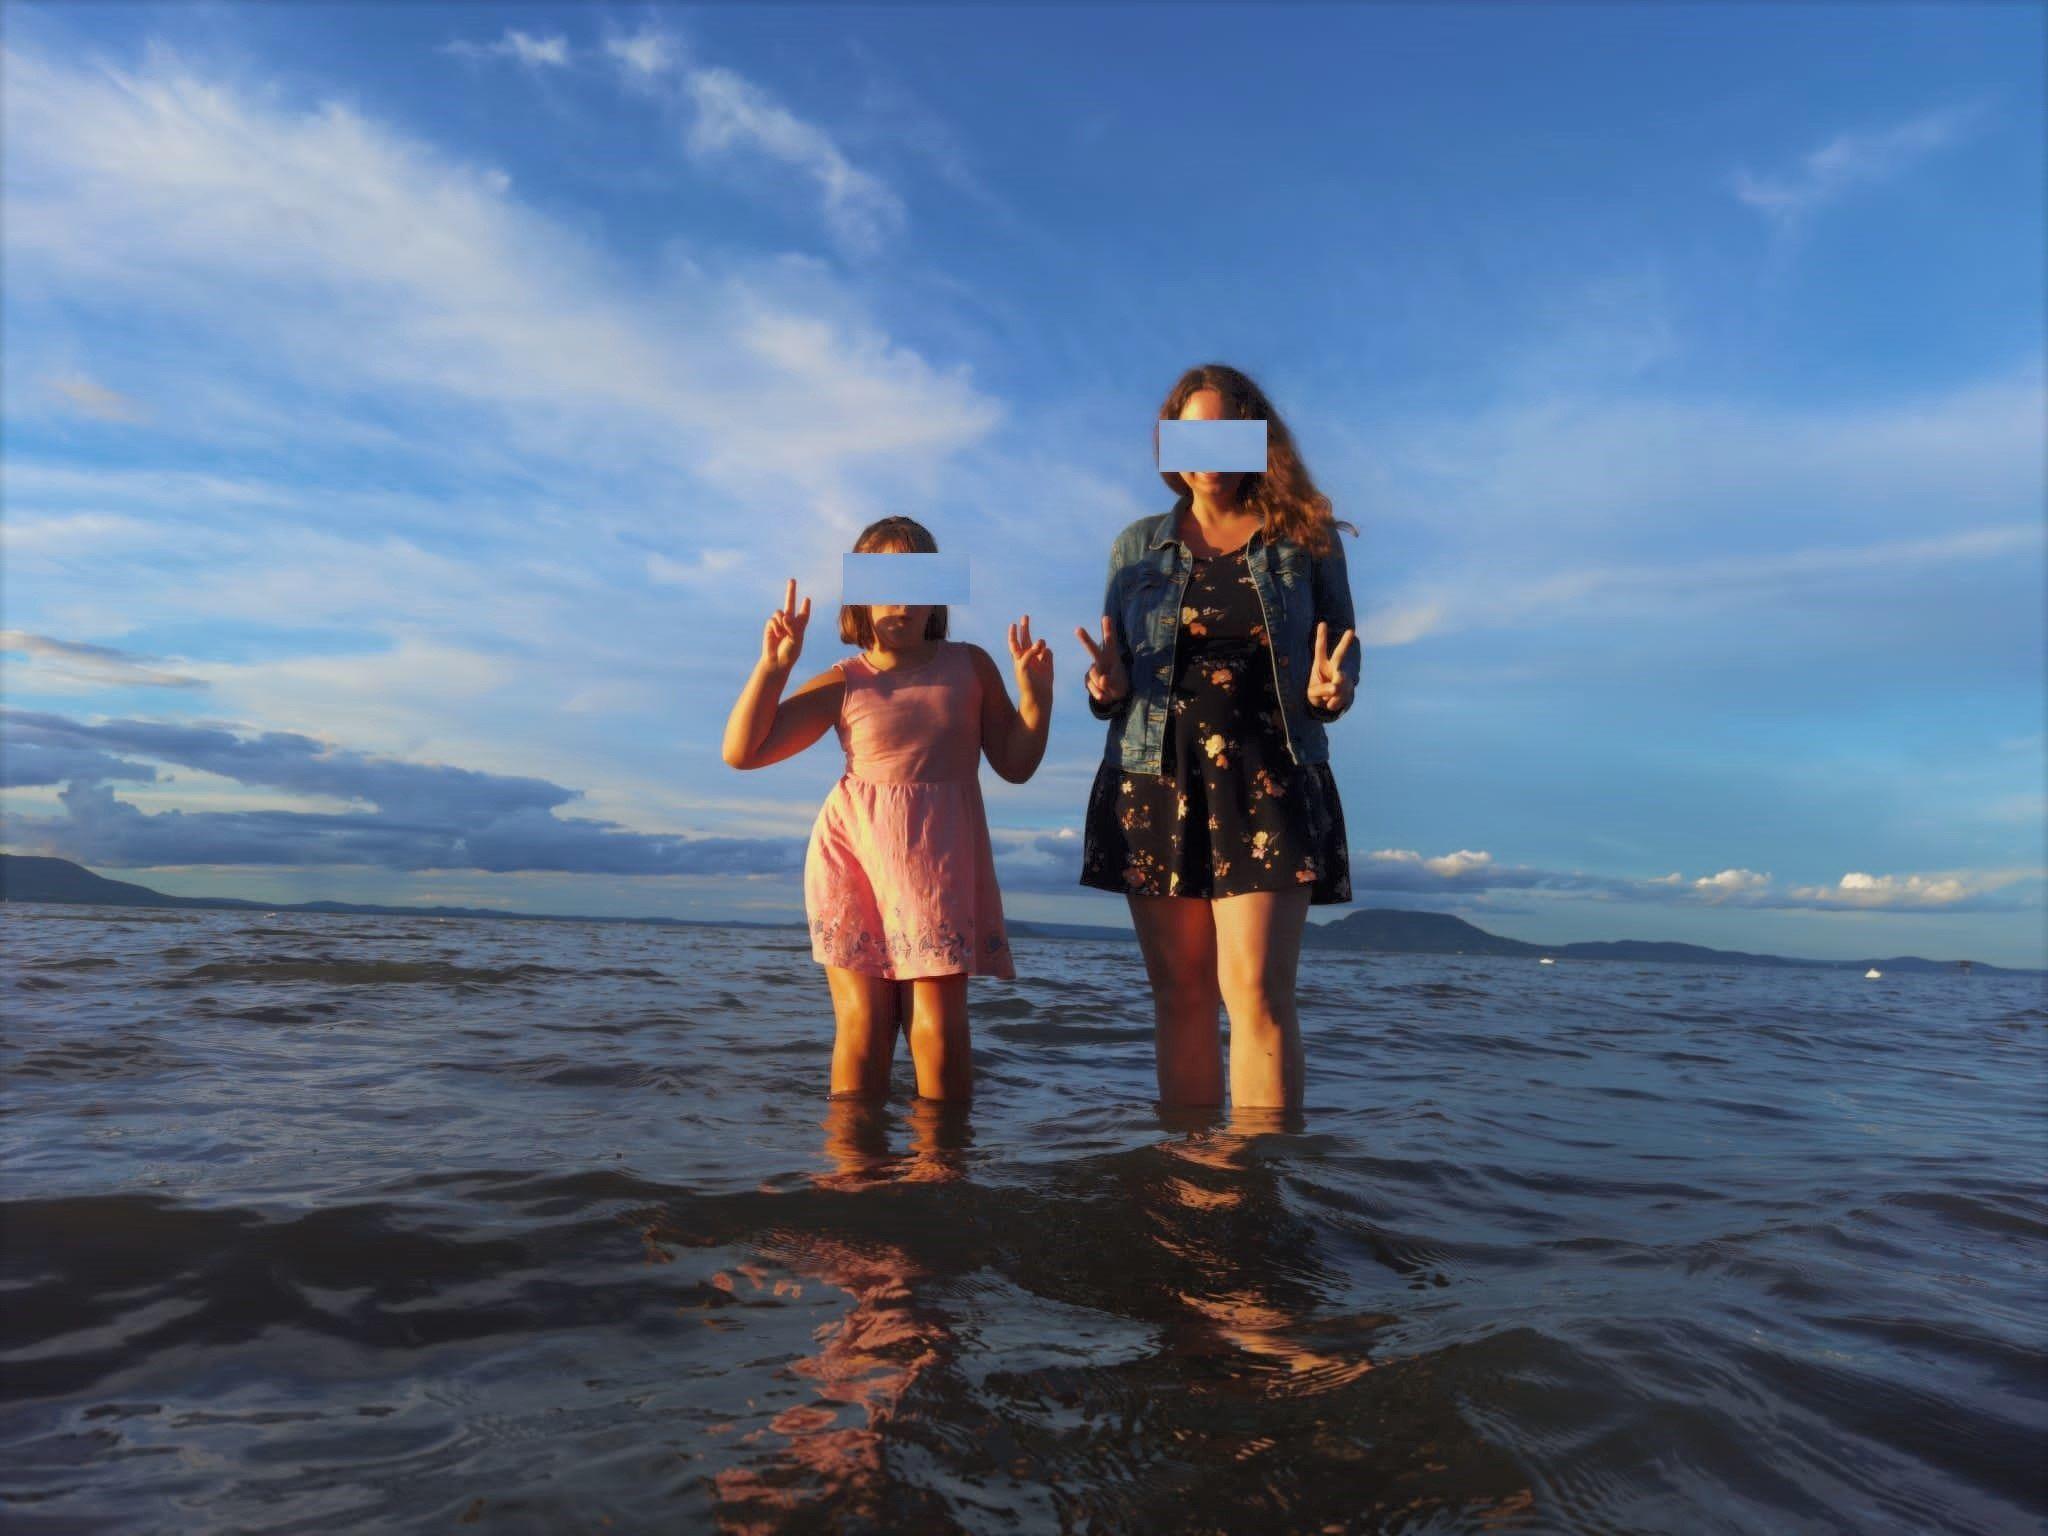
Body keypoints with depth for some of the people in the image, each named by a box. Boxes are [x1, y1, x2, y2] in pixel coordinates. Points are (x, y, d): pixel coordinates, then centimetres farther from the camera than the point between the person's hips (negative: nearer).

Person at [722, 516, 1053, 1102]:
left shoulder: (970, 666, 9)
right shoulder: (844, 685, 5)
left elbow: (1015, 764, 12)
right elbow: (741, 751, 1)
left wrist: (1034, 695, -4)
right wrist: (774, 664, -7)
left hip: (941, 863, 1)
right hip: (856, 857, 0)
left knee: (940, 1027, -4)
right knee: (862, 1022, 0)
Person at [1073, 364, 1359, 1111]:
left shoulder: (1306, 539, 7)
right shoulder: (1138, 545, 13)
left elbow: (1345, 656, 9)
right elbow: (1113, 674, 14)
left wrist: (1330, 690, -13)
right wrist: (1107, 686, -9)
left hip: (1269, 787, -2)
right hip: (1156, 784, 2)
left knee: (1256, 991, -11)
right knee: (1180, 994, 5)